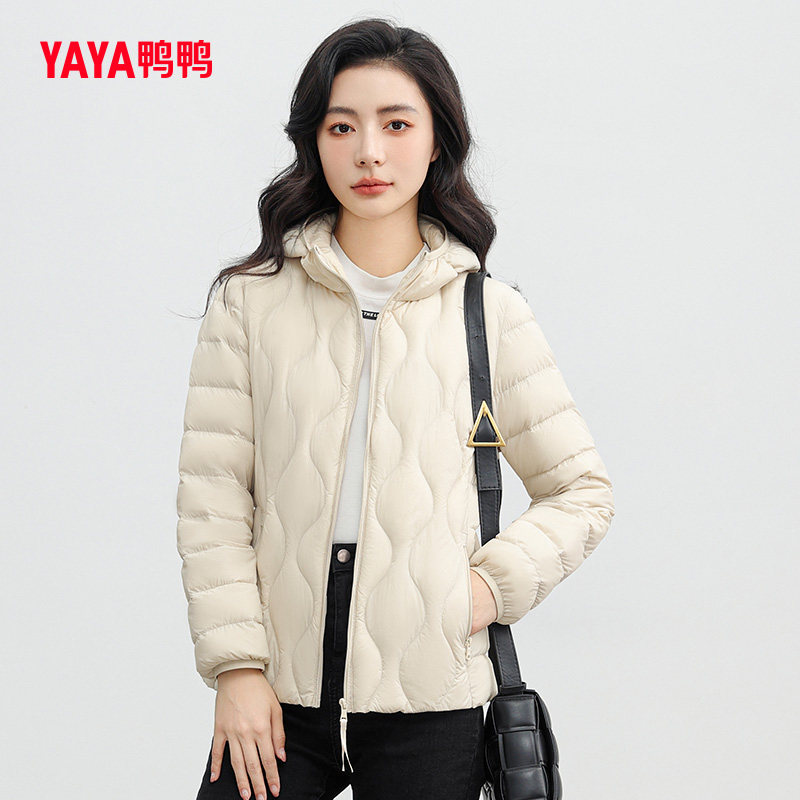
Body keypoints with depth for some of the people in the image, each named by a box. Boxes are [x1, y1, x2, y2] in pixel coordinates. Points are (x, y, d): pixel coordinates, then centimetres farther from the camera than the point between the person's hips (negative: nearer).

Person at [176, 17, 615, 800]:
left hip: (429, 705, 0)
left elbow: (582, 490, 10)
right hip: (277, 694, 0)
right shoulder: (249, 300, 3)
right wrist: (236, 664, -6)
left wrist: (495, 583, -4)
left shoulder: (489, 313, 4)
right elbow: (212, 494, 0)